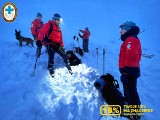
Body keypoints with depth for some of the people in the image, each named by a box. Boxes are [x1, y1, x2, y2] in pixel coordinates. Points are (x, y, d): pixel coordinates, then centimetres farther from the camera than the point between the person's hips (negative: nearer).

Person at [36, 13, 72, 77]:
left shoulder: (58, 28, 21)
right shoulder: (48, 25, -2)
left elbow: (60, 38, 22)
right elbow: (42, 32, -14)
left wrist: (62, 45, 9)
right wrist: (39, 40, -29)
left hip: (57, 45, 7)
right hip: (50, 44, -7)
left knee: (65, 55, 3)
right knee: (51, 57, -21)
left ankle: (69, 68, 18)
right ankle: (51, 71, -9)